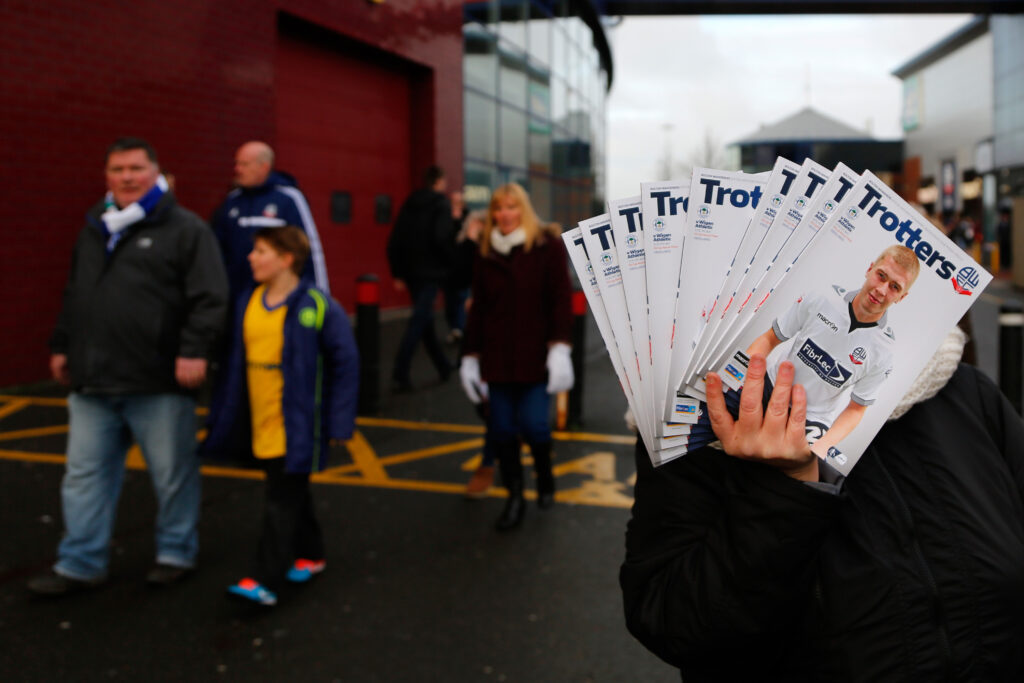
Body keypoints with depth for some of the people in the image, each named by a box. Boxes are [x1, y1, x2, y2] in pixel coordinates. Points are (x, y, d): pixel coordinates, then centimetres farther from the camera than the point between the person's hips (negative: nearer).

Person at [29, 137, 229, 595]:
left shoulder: (186, 229, -4)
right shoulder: (93, 229, 18)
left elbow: (208, 298, -11)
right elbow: (73, 296, 25)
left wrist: (193, 350, -18)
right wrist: (62, 345, 22)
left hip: (159, 384, -6)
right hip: (93, 382, 6)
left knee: (173, 474, 6)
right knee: (85, 474, 10)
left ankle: (176, 553, 24)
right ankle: (80, 564, 21)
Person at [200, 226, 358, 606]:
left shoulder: (316, 307, -11)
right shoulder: (248, 303, 7)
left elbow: (344, 363, -7)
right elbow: (236, 361, 13)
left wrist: (338, 421, -9)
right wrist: (223, 417, 12)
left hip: (297, 428, -6)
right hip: (261, 426, 6)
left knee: (282, 503, -4)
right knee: (293, 496, 19)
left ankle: (265, 580, -3)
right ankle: (309, 556, 36)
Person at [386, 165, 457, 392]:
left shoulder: (409, 205, 11)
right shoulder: (441, 204, -7)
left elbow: (394, 242, 9)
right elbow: (442, 239, -19)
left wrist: (397, 273, 12)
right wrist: (450, 262, -4)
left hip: (411, 271, 7)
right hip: (432, 272, -7)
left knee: (424, 318, 16)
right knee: (419, 320, -9)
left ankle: (444, 368, 27)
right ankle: (400, 372, -18)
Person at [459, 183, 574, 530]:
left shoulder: (547, 245, -2)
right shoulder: (486, 253, 8)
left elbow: (560, 299, -6)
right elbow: (478, 308, 12)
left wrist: (559, 346, -16)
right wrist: (470, 356, 10)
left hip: (536, 355, -3)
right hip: (497, 357, 3)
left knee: (533, 424, -7)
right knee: (501, 428, 3)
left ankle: (545, 476, 24)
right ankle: (514, 498, 18)